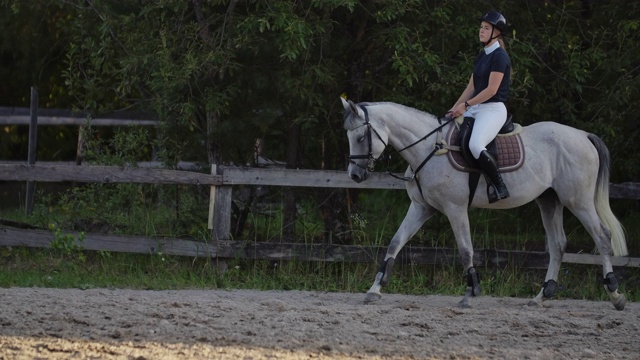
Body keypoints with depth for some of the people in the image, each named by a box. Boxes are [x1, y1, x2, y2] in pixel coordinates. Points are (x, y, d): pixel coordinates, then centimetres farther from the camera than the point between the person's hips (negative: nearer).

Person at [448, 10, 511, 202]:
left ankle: (500, 187, -25)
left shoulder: (499, 56, -10)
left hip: (493, 109, -10)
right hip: (475, 109, 10)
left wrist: (466, 105, -15)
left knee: (475, 145, -34)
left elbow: (492, 89, -17)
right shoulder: (481, 56, 17)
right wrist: (454, 109, 8)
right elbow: (471, 87, 17)